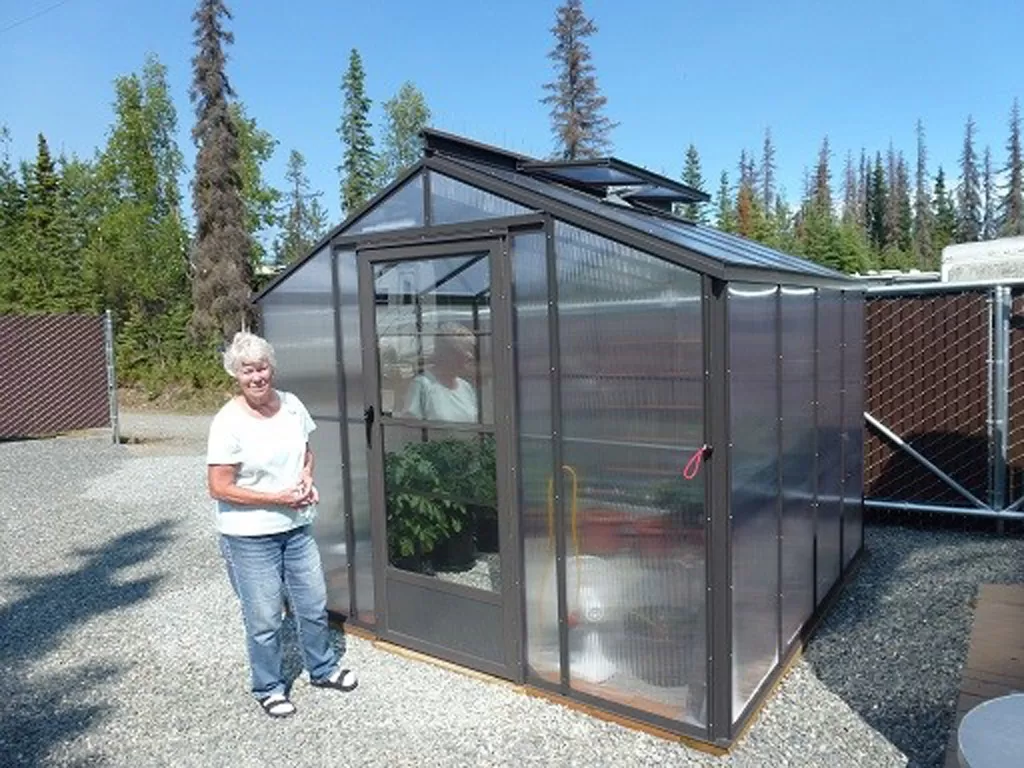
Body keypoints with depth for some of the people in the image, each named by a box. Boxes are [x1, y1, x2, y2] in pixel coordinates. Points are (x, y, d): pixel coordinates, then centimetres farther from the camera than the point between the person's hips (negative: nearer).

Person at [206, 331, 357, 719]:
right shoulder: (229, 422, -19)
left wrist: (306, 479, -5)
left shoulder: (292, 405, -2)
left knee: (314, 605, 17)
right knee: (264, 620, 8)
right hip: (250, 537, -5)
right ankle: (269, 688, 31)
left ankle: (323, 668, 40)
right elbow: (219, 488, -18)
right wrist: (279, 498, -20)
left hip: (296, 527, 6)